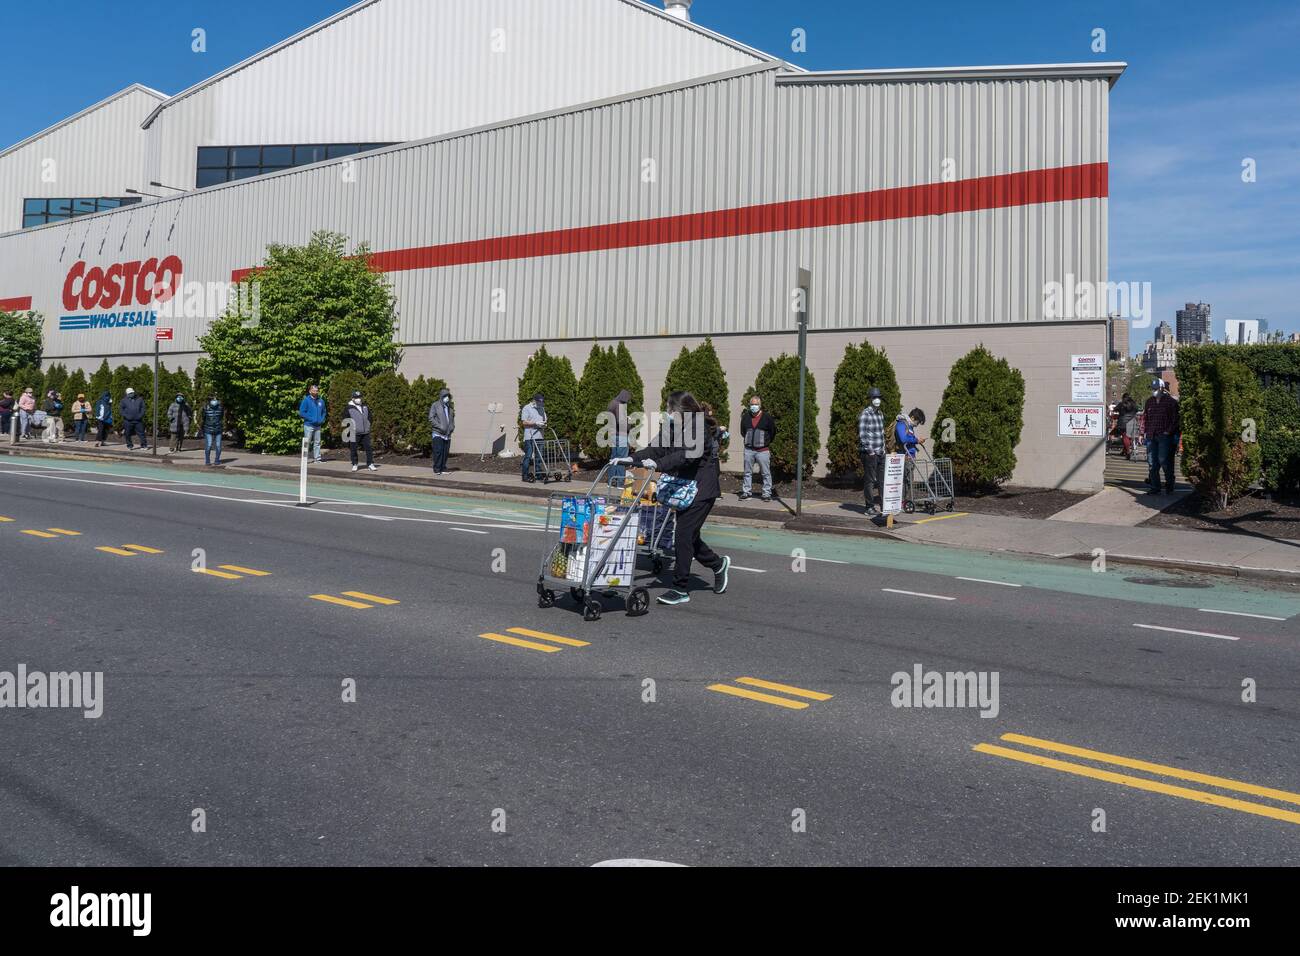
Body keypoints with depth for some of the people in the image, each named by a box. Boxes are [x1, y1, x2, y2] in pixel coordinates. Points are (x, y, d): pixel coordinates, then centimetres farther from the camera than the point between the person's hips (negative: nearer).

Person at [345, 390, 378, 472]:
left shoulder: (366, 407, 13)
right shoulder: (349, 409, -2)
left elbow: (369, 418, 24)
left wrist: (368, 427, 13)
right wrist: (348, 430, -5)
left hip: (365, 432, 4)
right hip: (354, 433, -4)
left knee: (369, 448, 1)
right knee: (353, 449, 2)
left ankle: (370, 464, 7)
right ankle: (354, 465, 13)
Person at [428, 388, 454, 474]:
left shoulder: (450, 407, 15)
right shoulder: (435, 405, -1)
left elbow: (452, 418, 25)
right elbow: (431, 418, -7)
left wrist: (452, 426, 6)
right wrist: (440, 426, -15)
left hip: (447, 434, 5)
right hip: (438, 433, -5)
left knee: (445, 452, 5)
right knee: (438, 451, -8)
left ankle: (443, 468, 12)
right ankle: (437, 469, -4)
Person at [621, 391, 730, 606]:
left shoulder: (700, 430, -17)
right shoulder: (675, 428, 9)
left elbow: (686, 455, -31)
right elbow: (658, 449, 5)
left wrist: (658, 464, -41)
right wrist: (632, 459, -7)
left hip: (702, 491, -9)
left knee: (684, 535, -10)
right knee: (689, 536, 12)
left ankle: (680, 590, -3)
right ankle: (718, 564, 36)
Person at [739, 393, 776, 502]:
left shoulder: (767, 417, -4)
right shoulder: (746, 417, 5)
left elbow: (773, 432, 6)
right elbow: (742, 431, 20)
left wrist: (766, 442, 8)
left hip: (763, 450, -3)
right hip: (749, 450, 3)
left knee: (766, 473, 0)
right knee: (747, 473, 8)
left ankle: (767, 493, 5)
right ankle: (746, 492, 15)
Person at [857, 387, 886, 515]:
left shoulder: (880, 414, 16)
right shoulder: (865, 414, -10)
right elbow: (862, 435, -15)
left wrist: (883, 448, 16)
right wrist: (870, 450, -16)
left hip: (880, 453, 8)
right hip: (869, 453, -8)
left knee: (882, 480, 10)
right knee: (870, 480, -3)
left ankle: (884, 505, 16)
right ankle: (870, 508, 3)